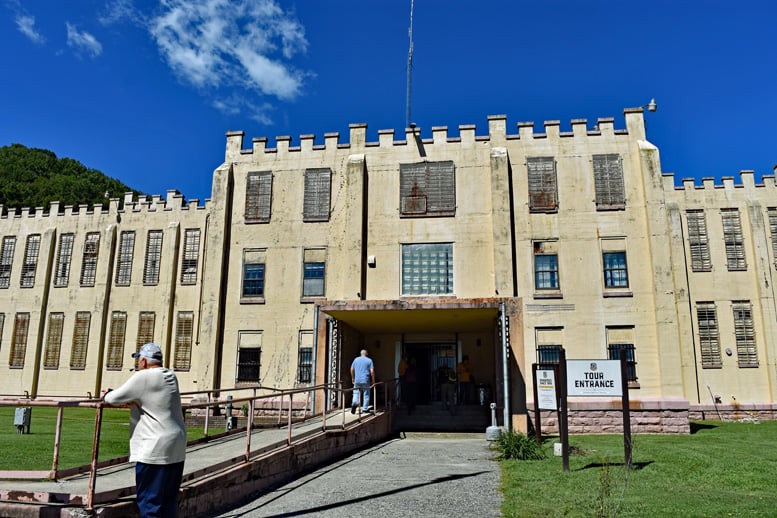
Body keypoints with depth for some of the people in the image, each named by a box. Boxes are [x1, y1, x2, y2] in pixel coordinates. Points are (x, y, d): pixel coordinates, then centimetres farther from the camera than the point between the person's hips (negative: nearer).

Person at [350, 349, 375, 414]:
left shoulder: (356, 359, 9)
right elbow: (372, 371, -6)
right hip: (365, 380, -2)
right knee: (366, 394, 9)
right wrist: (373, 380, 3)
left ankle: (354, 403, -19)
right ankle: (365, 408, 12)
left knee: (356, 393, 7)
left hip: (357, 380, 2)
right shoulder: (369, 360, 1)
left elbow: (352, 369, 11)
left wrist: (352, 378, 23)